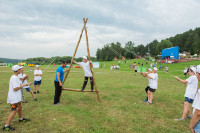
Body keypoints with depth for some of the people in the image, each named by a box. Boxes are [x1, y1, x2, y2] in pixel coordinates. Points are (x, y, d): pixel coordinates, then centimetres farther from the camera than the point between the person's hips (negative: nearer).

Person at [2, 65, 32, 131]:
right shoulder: (14, 78, -22)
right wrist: (21, 86, -11)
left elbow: (19, 85, 17)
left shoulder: (16, 77, 10)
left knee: (19, 107, 23)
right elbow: (15, 89, -26)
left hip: (17, 97, 10)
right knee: (14, 111, -9)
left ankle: (21, 119, 43)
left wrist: (27, 84, 21)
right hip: (14, 98, -10)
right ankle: (6, 126, 0)